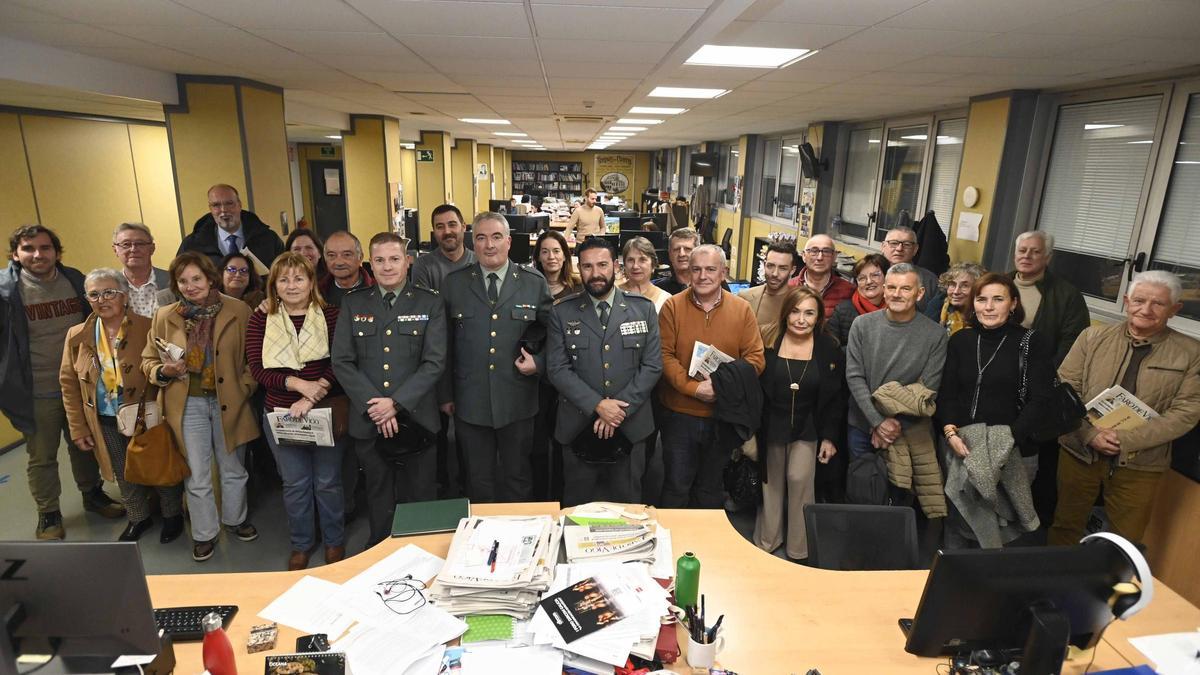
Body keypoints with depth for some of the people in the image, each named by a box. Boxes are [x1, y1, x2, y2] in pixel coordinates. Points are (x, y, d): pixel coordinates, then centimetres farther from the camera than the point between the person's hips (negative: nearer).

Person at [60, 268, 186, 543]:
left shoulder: (148, 329, -13)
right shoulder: (77, 336, -2)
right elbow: (69, 384, 4)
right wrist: (78, 428, 3)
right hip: (107, 423, 3)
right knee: (125, 475, 19)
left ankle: (172, 515, 35)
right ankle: (138, 517, 42)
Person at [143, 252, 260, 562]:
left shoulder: (238, 311, -4)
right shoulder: (164, 316, 1)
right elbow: (148, 361, 9)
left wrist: (245, 387, -10)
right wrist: (164, 371, -12)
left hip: (229, 403, 0)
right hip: (187, 405, 1)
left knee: (233, 471, 16)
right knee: (196, 476, 9)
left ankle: (234, 519, 40)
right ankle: (204, 534, 28)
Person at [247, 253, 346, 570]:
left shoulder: (330, 315, -5)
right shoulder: (260, 320, 1)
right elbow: (257, 369, -6)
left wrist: (312, 398, -21)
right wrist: (299, 383, -21)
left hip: (326, 412, -1)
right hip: (280, 414, 2)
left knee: (328, 482, 10)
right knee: (294, 484, 14)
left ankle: (334, 541, 31)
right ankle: (301, 544, 34)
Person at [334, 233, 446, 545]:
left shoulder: (430, 303, -1)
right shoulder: (353, 304, 6)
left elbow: (434, 362, -7)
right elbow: (342, 362, 0)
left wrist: (396, 403, -14)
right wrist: (373, 406, -10)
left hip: (416, 420, -2)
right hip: (368, 422, 2)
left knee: (420, 501, 9)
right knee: (379, 503, 15)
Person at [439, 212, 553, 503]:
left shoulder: (535, 282, 0)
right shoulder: (453, 283, 2)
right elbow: (444, 344, 5)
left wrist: (539, 362, -9)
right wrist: (445, 394, 5)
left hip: (517, 402, 0)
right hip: (470, 402, 1)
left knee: (517, 478, 15)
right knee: (479, 480, 15)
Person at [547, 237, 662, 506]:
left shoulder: (643, 309, 1)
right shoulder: (562, 312, 0)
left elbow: (652, 366, -3)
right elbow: (557, 368, -6)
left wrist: (621, 409, -12)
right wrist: (597, 405, -16)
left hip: (630, 427, 1)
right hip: (578, 428, 0)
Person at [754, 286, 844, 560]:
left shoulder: (830, 350, -5)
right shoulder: (769, 343, -7)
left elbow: (836, 399, -1)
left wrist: (830, 437, -4)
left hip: (807, 428, -1)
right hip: (772, 425, 1)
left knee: (799, 478, -9)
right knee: (772, 483, 12)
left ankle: (799, 547, 11)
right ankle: (766, 541, 30)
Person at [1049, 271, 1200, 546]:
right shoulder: (1092, 337, 0)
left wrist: (1126, 439, -18)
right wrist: (1091, 433, -15)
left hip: (1140, 463, 0)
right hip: (1080, 450, 0)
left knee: (1125, 542, 13)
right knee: (1065, 526, 14)